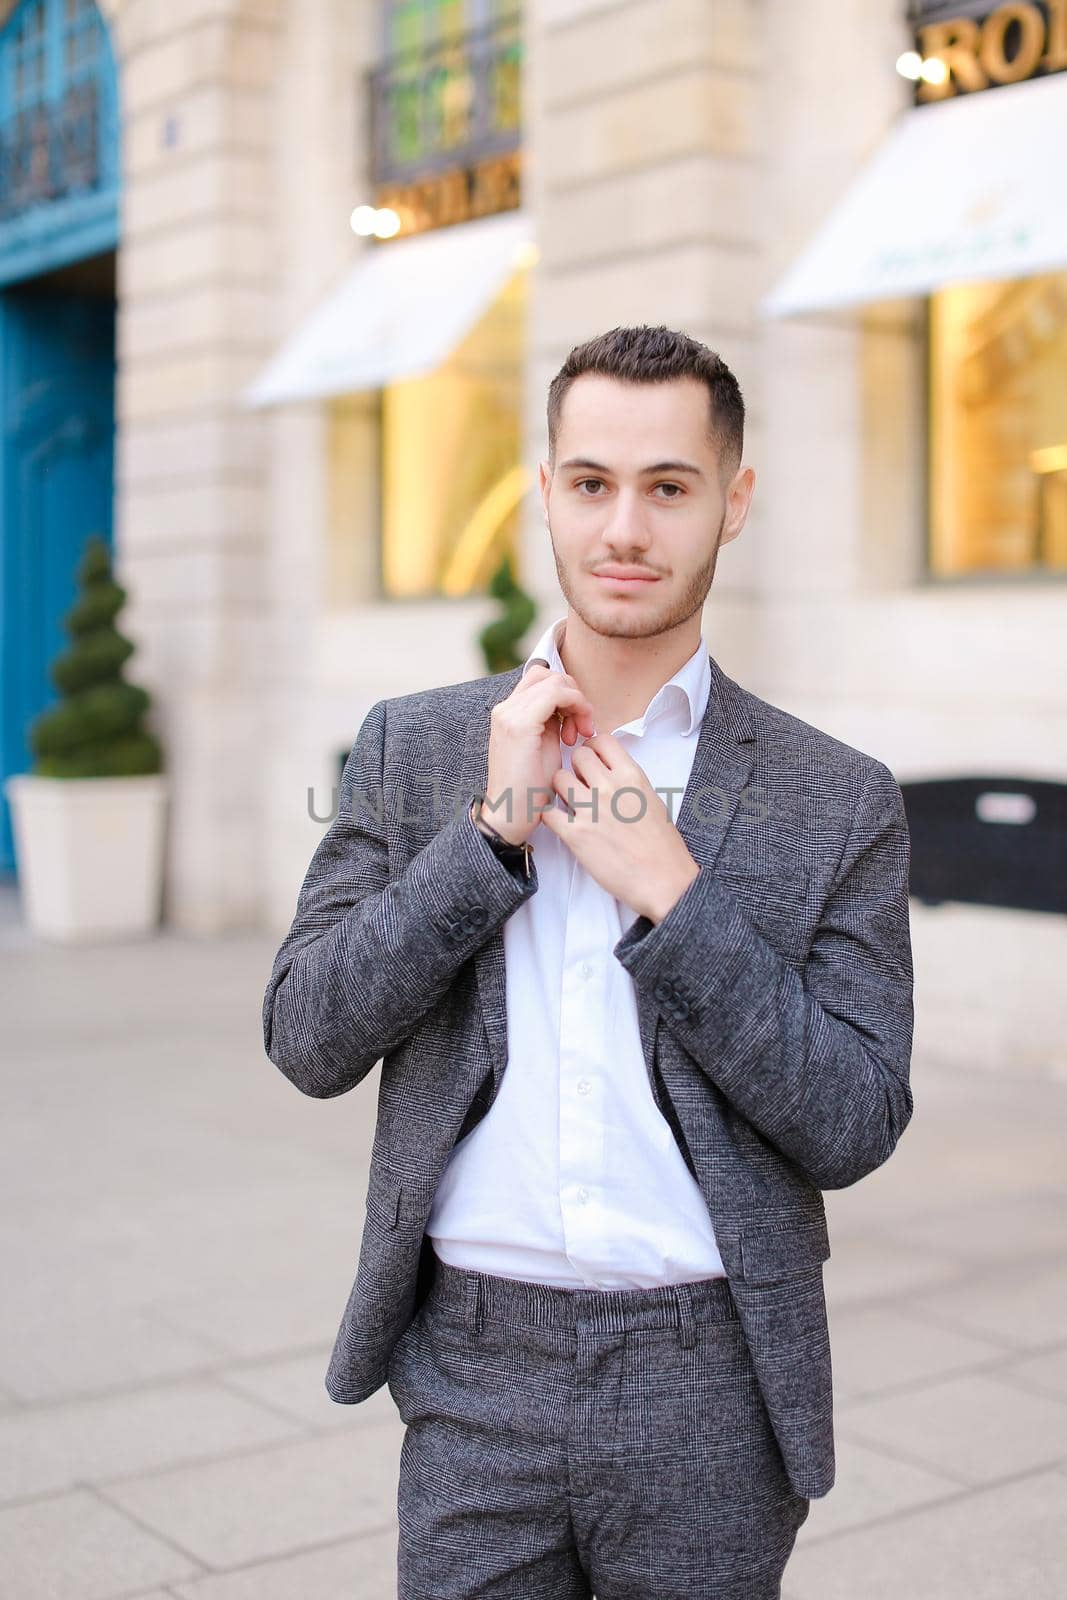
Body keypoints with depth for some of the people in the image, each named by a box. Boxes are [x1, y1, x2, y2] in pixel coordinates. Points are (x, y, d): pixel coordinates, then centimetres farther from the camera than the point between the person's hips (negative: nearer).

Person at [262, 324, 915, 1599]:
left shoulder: (838, 800, -3)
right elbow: (308, 1040, -3)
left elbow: (853, 1127, -7)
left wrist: (667, 887, -15)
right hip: (477, 1366, 1)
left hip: (711, 1396, 0)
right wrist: (494, 829, -13)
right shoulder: (412, 749, 2)